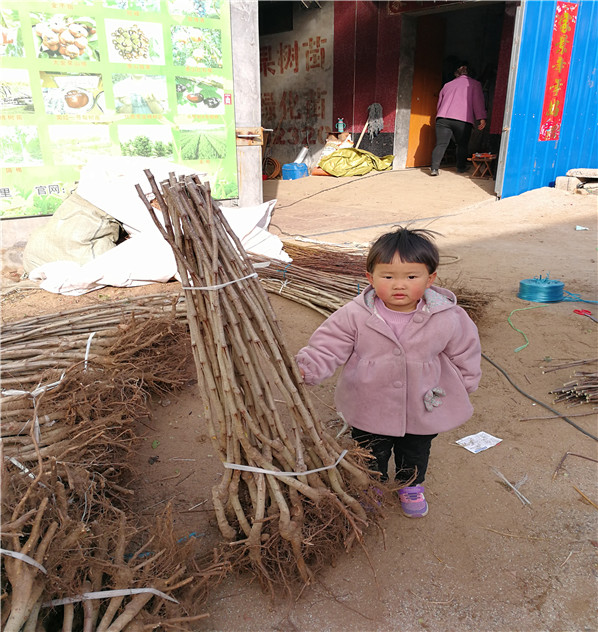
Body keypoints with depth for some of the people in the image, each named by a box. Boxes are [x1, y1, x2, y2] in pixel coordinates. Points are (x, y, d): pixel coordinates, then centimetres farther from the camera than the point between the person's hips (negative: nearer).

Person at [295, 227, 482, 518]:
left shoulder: (447, 318, -17)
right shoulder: (355, 315, -21)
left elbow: (464, 351, 0)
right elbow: (328, 345, -19)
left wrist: (465, 385, 9)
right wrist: (307, 368, -36)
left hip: (423, 410, 2)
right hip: (370, 410, -1)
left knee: (415, 454, 27)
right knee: (371, 455, 20)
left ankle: (410, 485, 57)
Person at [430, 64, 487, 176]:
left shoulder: (447, 85, 27)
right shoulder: (474, 84, 15)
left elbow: (439, 104, 28)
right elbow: (478, 101, 3)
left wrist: (440, 116, 37)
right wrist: (481, 118, -1)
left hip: (443, 117, 3)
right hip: (463, 120, -2)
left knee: (441, 144, -3)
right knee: (462, 145, 12)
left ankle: (434, 168, -15)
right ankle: (461, 167, 22)